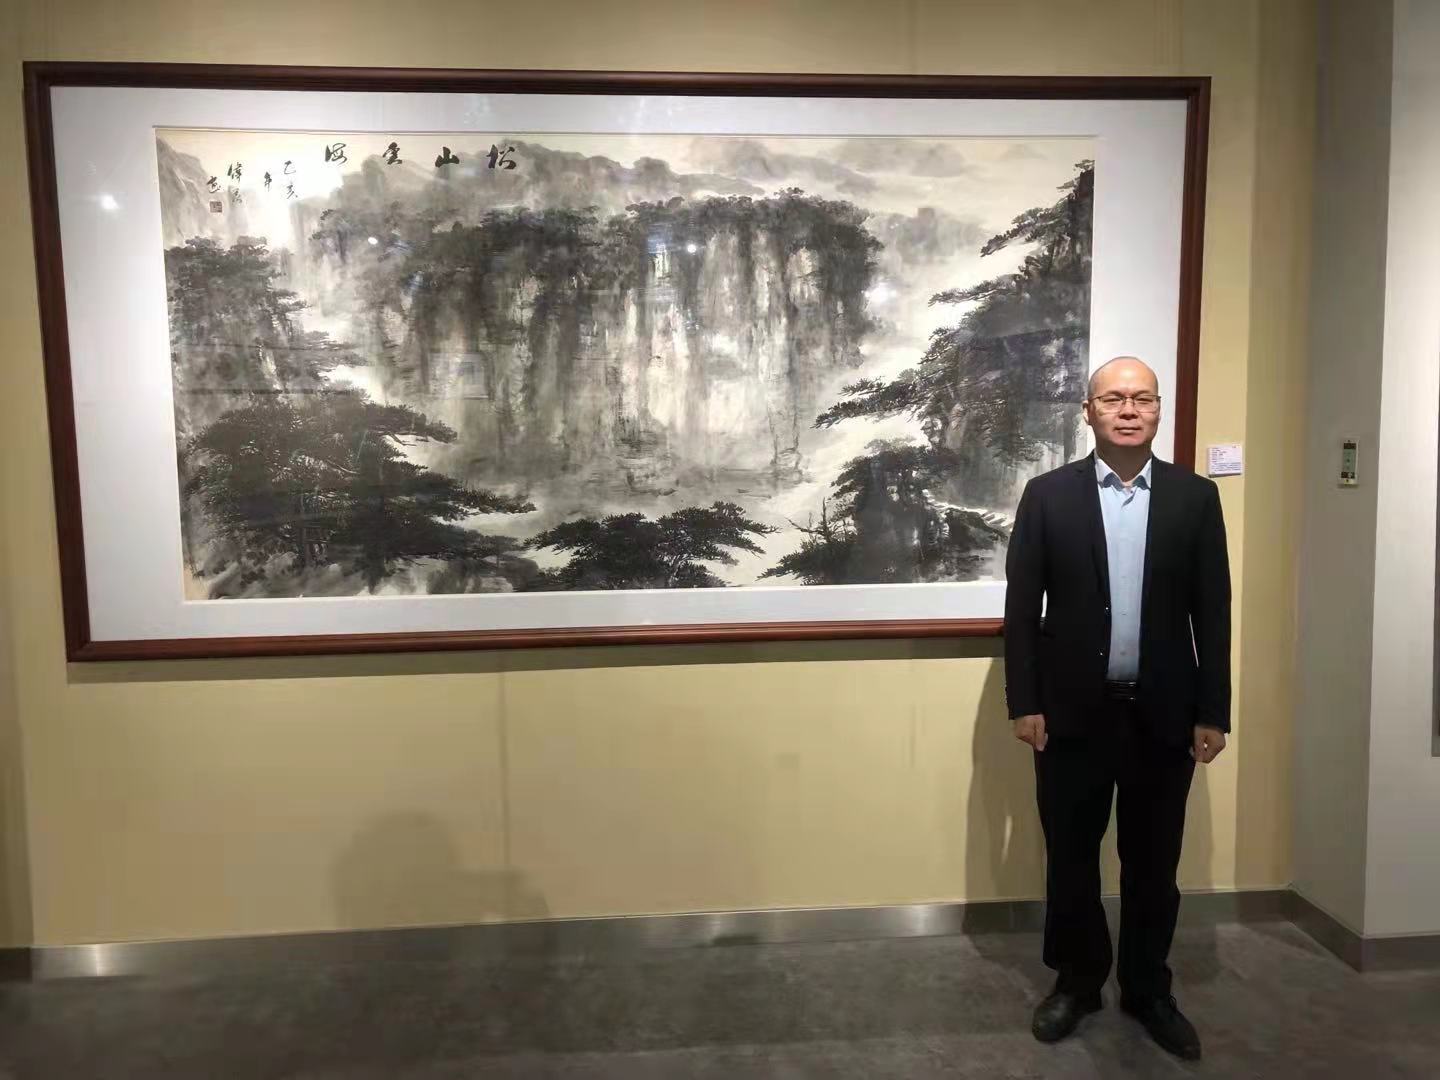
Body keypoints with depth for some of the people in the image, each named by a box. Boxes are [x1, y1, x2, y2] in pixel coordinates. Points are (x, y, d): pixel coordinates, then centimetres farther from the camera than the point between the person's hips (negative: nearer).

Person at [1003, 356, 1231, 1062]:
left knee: (1153, 863, 13)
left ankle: (1147, 990, 33)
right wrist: (1023, 702, -7)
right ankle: (1076, 981, 32)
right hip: (1073, 710, -1)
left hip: (1164, 713, 1)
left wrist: (1213, 712, -1)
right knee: (1070, 857, 12)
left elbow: (1213, 613, 2)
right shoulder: (1048, 495, -2)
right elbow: (1021, 607, -3)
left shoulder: (1195, 497, 2)